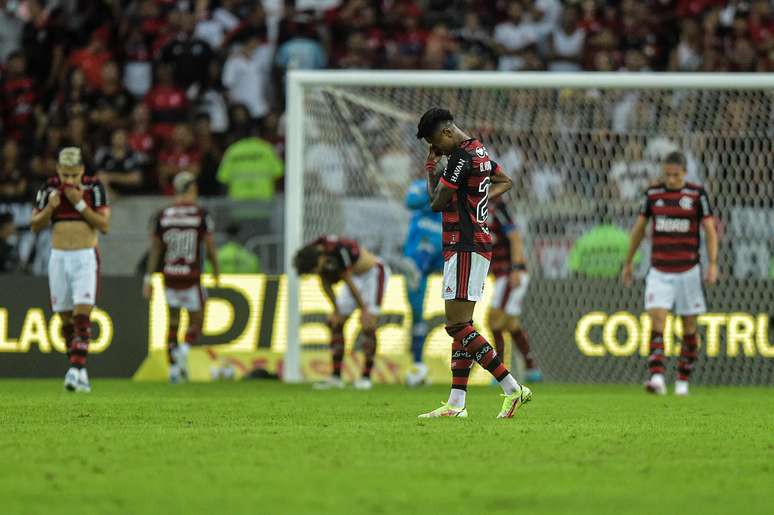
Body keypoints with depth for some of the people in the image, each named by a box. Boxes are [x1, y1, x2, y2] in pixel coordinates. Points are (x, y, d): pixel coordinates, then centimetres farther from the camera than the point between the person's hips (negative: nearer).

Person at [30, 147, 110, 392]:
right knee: (66, 319, 5)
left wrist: (80, 204, -17)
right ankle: (80, 372, 16)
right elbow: (35, 226, 5)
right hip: (59, 258, 3)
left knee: (82, 315, -16)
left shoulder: (94, 188, -5)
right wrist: (50, 207, -13)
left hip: (86, 258, -3)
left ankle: (76, 370, -23)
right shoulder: (49, 188, 1)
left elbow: (104, 226, -9)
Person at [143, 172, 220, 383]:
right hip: (191, 277, -3)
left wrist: (148, 278, 10)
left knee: (173, 322, 16)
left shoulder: (163, 216, 3)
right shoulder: (201, 214, -6)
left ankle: (173, 368, 13)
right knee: (196, 320, 10)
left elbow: (155, 249, 5)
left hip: (169, 276, 3)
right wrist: (216, 270, 14)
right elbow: (210, 246, -3)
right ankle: (184, 351, -17)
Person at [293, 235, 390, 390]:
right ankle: (336, 377, 4)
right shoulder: (311, 253, -15)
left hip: (374, 273, -8)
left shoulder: (340, 250, -37)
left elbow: (349, 282, -26)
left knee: (368, 325, -17)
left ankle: (366, 377, -11)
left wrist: (363, 309, -17)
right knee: (335, 323, 1)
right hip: (357, 277, 8)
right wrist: (336, 310, 3)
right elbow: (325, 284, -1)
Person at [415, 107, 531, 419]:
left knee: (457, 326, -12)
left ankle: (512, 389, -14)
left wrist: (430, 168, 2)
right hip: (478, 244, 10)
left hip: (465, 249, -10)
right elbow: (505, 182, 33)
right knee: (461, 326, 9)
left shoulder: (461, 157, -16)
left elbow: (436, 203, -13)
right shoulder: (480, 152, 15)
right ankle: (456, 404, 8)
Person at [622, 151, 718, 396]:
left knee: (689, 327, 6)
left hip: (688, 271, -1)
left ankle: (683, 381, 19)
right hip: (659, 272, 1)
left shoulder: (697, 194, -2)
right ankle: (657, 378, -24)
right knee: (656, 321, -16)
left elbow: (710, 230, -3)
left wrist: (713, 264, -15)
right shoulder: (653, 193, 4)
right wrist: (628, 263, 18)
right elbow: (639, 228, 14)